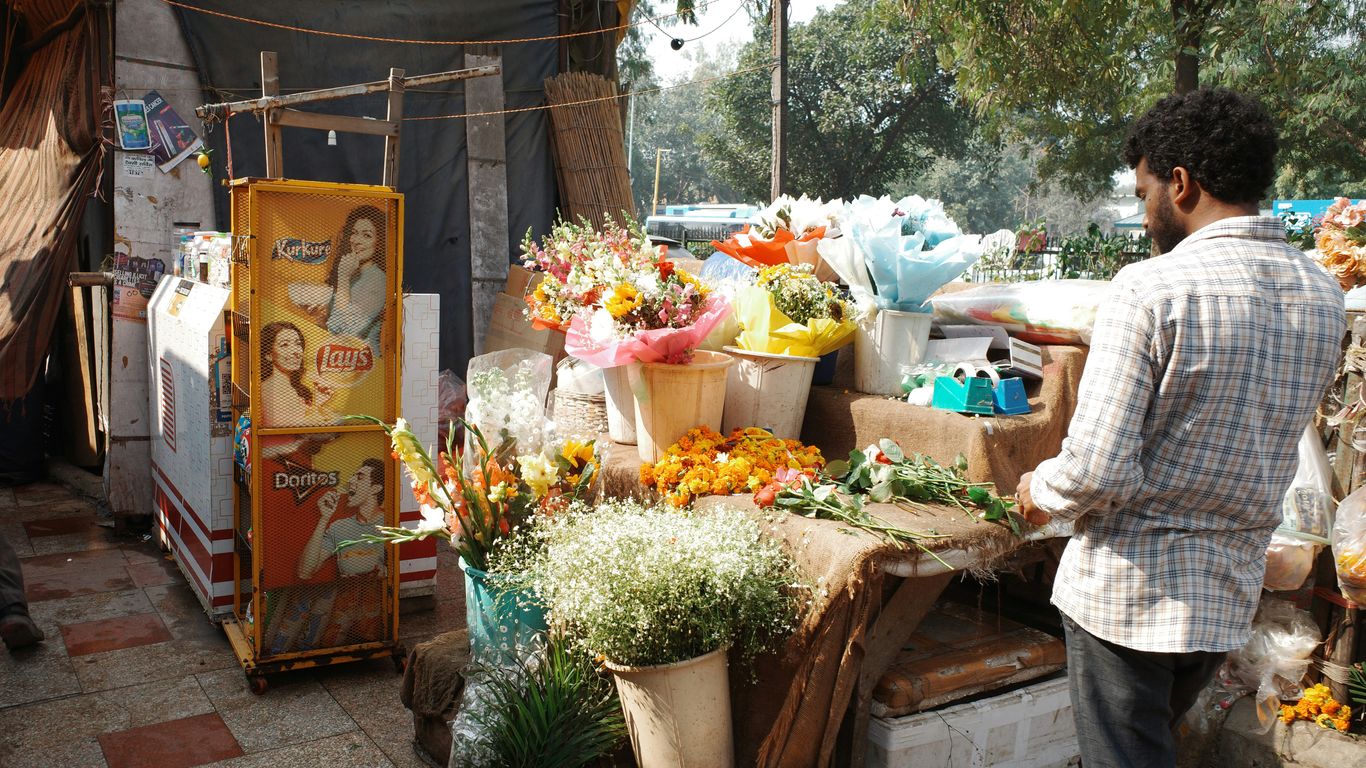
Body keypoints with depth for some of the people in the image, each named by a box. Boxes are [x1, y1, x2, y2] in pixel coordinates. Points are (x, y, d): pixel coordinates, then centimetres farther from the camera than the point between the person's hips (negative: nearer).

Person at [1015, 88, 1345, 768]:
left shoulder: (1151, 289, -21)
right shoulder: (1323, 296, 1)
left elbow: (1097, 470, -25)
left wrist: (1040, 491, -3)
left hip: (1128, 588, -7)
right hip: (1232, 590, 7)